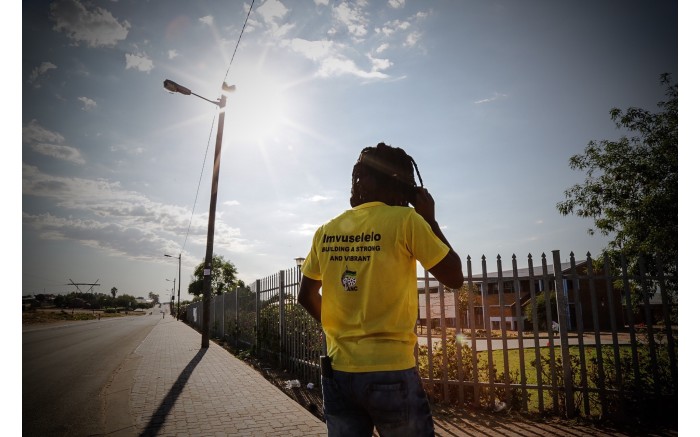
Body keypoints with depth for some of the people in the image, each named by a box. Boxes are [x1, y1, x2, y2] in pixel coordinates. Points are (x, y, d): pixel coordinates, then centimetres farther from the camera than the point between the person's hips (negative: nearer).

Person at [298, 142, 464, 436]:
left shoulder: (326, 231, 4)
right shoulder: (405, 220, -10)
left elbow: (306, 296, 13)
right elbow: (455, 278, -2)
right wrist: (429, 219, 4)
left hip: (338, 372, 5)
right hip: (391, 371, -4)